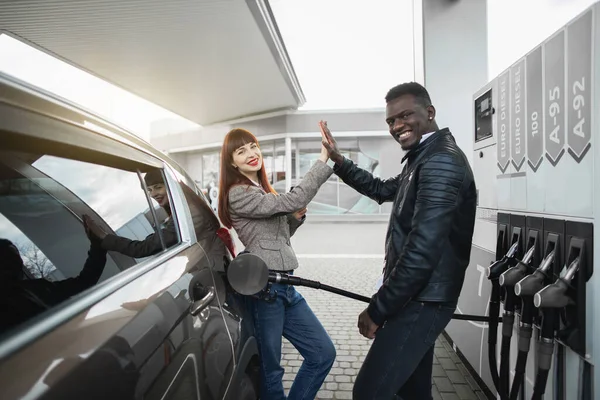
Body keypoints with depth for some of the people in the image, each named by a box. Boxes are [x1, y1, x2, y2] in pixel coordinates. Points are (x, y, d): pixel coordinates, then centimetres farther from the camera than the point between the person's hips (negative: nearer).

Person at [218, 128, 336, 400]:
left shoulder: (261, 190, 17)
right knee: (270, 368, 7)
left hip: (283, 286, 9)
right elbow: (293, 200, -24)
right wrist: (324, 159, -21)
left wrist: (296, 218, 3)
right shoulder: (238, 194, -13)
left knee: (323, 353, 11)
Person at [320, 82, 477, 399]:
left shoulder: (441, 161, -19)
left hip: (421, 302, -10)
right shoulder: (423, 158, 15)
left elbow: (423, 248, -26)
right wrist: (338, 161, 17)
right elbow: (382, 190, 28)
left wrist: (377, 310, -20)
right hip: (416, 297, 10)